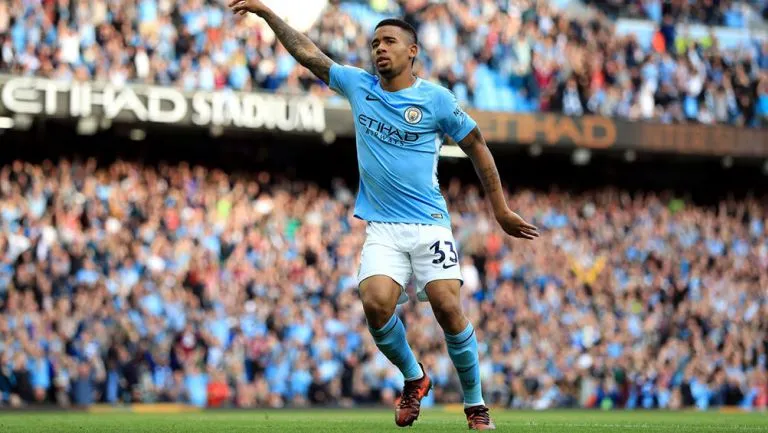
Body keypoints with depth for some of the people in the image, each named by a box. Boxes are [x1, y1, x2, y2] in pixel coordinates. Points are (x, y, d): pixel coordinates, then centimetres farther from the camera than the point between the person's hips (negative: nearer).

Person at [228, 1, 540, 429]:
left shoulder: (436, 99, -1)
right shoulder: (359, 85, 9)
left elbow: (477, 147, 7)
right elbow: (308, 52, 14)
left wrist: (501, 210, 9)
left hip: (430, 225, -2)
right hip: (382, 229, 3)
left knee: (448, 308, -15)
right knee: (376, 302, -20)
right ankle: (414, 378, 7)